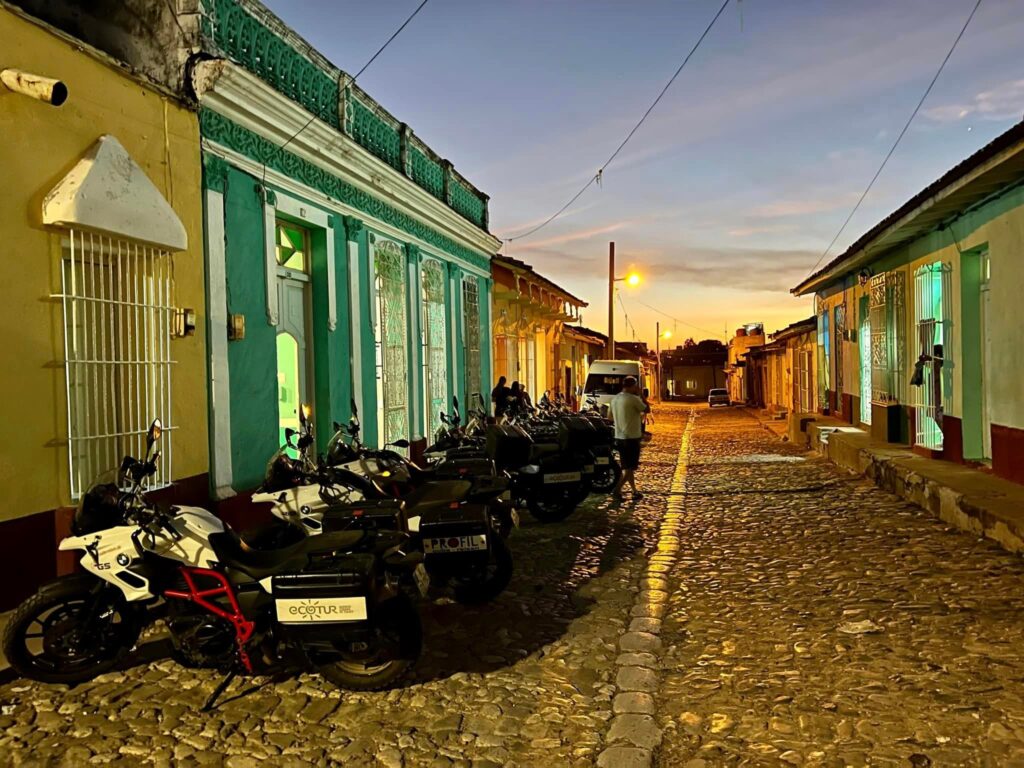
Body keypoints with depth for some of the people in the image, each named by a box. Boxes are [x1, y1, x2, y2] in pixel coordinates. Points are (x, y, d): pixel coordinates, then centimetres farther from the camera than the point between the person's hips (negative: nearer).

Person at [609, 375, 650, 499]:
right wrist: (640, 395, 0)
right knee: (630, 467, -3)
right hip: (632, 438, -8)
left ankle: (635, 491, 23)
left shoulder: (614, 399, 8)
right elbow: (647, 410, -5)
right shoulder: (633, 399, -16)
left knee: (627, 467, 14)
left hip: (619, 437, 8)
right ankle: (617, 489, -12)